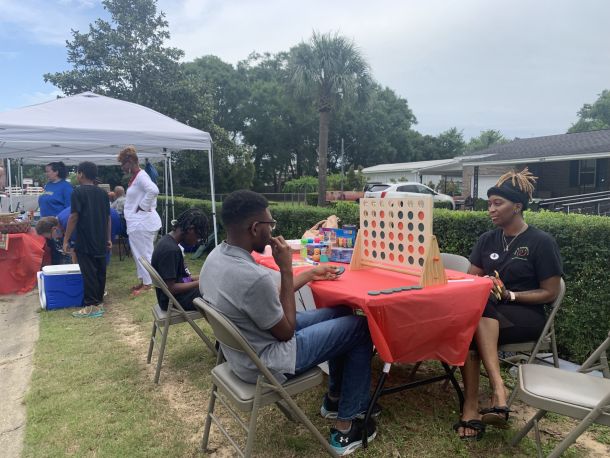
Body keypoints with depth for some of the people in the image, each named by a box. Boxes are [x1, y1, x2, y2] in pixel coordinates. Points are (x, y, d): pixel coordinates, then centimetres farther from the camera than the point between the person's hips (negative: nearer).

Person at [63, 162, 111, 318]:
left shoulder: (78, 192, -9)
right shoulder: (103, 193, 9)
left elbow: (74, 217, -13)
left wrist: (66, 240, -7)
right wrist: (108, 239, 18)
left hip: (85, 241, -6)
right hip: (100, 241, 6)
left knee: (89, 273, -3)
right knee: (100, 272, 11)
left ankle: (93, 306, -1)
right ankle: (99, 301, 20)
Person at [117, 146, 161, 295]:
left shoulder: (141, 176, -17)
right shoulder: (135, 177, 14)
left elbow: (154, 190, -34)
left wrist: (143, 207, -23)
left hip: (142, 223, -10)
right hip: (138, 223, 10)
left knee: (144, 254, -2)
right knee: (139, 254, 17)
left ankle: (147, 284, 7)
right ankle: (143, 281, 27)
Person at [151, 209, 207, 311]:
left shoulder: (167, 240, 5)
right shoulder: (170, 249, -25)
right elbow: (170, 288, -24)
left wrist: (202, 277, 5)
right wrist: (199, 283, -17)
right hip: (174, 300, -10)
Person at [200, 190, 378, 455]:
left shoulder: (216, 256, -4)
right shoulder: (253, 277, -34)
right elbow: (286, 332, -18)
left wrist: (310, 275, 12)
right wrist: (286, 269, -17)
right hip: (266, 363, -9)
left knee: (340, 315, 18)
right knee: (360, 328, 2)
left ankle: (334, 400, 33)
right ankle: (346, 428, 14)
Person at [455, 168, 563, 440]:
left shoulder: (542, 242, -5)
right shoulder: (487, 240, 11)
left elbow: (550, 293, -4)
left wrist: (510, 295, -16)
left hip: (526, 316, -4)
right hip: (485, 311, 4)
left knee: (480, 309, -35)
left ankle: (471, 406, -36)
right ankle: (497, 390, -33)